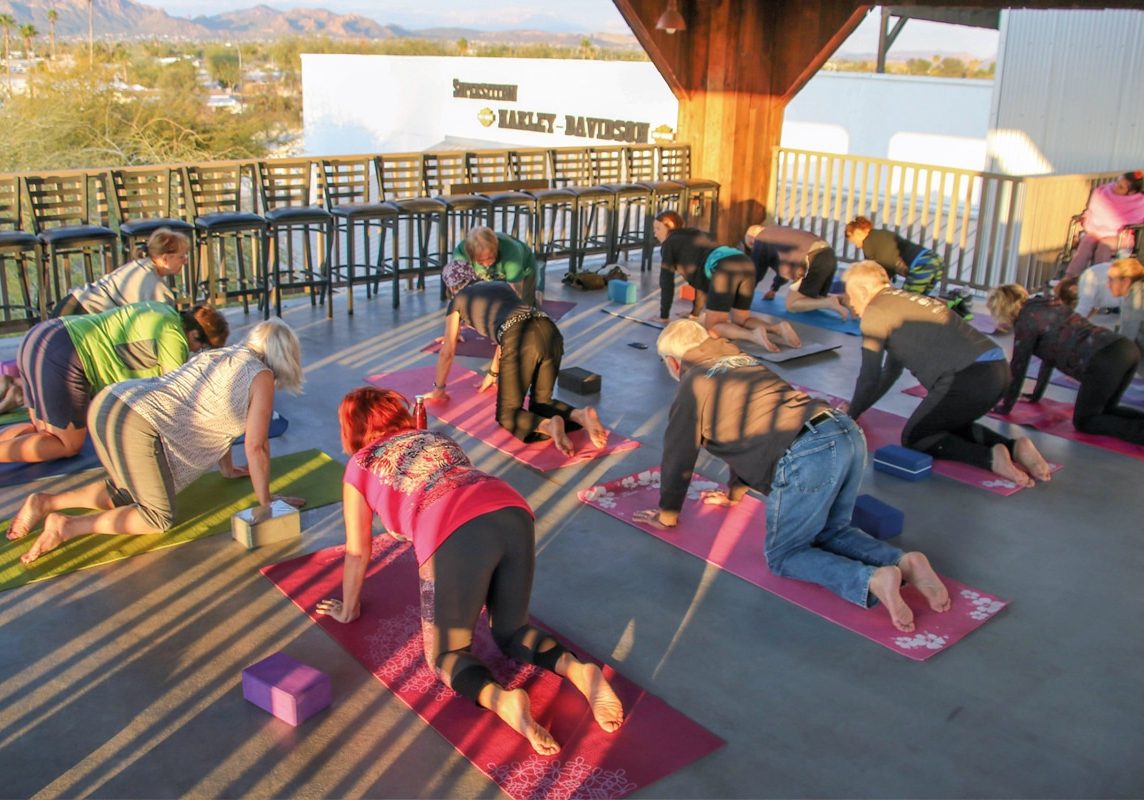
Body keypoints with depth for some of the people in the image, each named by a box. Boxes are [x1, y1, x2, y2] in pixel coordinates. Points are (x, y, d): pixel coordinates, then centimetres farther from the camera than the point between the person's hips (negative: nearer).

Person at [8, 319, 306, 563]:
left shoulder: (221, 355, 23)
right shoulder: (261, 377, -2)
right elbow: (255, 447, -4)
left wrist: (228, 469, 41)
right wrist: (265, 502, 5)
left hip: (108, 402, 9)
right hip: (135, 425, -9)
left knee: (127, 492, 28)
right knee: (158, 517, 4)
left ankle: (45, 502, 14)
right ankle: (67, 527, -6)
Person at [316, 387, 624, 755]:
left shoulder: (361, 466, 22)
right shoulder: (437, 437, 34)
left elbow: (357, 552, 29)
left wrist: (348, 609, 45)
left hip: (457, 537, -5)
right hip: (513, 513, 5)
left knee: (446, 654, 15)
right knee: (511, 634, 25)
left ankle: (501, 698, -15)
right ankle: (577, 669, -3)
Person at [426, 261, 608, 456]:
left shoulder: (457, 301, 24)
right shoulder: (502, 285, 38)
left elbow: (447, 352, 32)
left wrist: (438, 388, 47)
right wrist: (492, 374, 60)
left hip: (521, 341, -5)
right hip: (550, 332, 5)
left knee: (507, 416, 9)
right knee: (541, 403, 22)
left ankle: (549, 425, -23)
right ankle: (581, 415, -10)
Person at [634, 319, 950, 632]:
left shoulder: (692, 386, 8)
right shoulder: (742, 361, 31)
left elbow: (678, 456, 14)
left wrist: (667, 513, 30)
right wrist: (736, 491, 53)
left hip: (806, 456, -8)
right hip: (848, 433, 8)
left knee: (783, 555, 9)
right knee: (830, 533, 26)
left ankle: (872, 580, -12)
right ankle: (903, 562, 4)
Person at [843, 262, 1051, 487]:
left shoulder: (875, 312, 0)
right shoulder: (903, 302, 26)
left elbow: (869, 377, 4)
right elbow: (891, 370, 35)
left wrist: (850, 415, 19)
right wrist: (855, 408, 41)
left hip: (969, 377, -9)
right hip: (996, 370, 9)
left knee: (914, 438, 9)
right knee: (948, 425, 31)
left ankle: (990, 457, -9)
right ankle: (1013, 447, 10)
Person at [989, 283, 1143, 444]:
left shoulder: (1025, 320, 1)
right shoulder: (1046, 305, 28)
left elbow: (1018, 366, 6)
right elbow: (1049, 354, 36)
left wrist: (1005, 406, 16)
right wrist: (1036, 395, 43)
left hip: (1104, 360, -9)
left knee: (1084, 422, 5)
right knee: (1101, 411, 24)